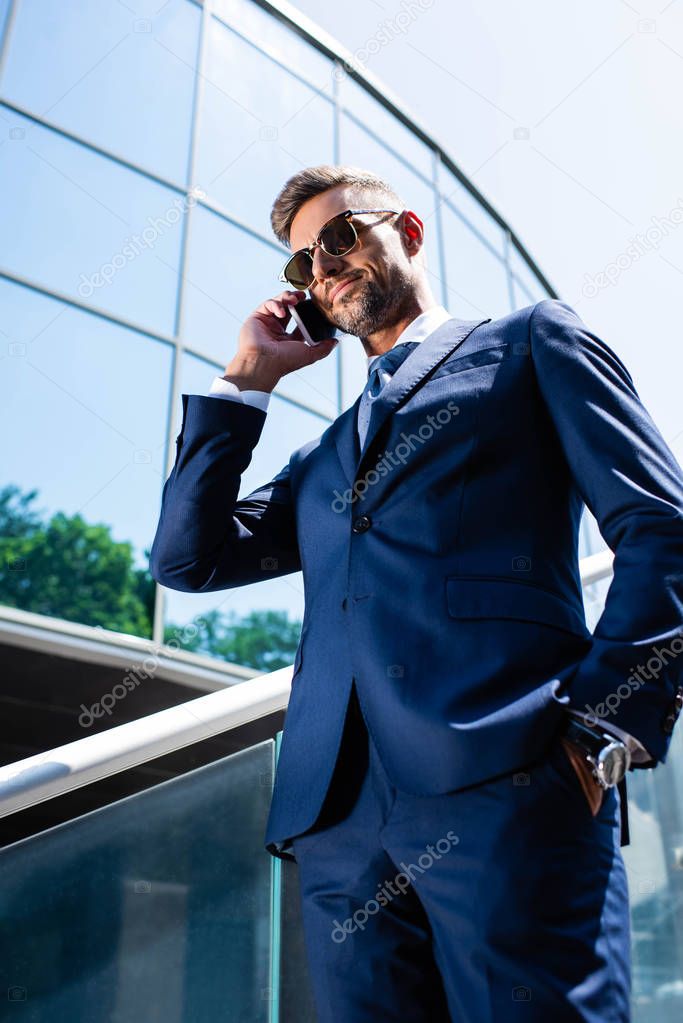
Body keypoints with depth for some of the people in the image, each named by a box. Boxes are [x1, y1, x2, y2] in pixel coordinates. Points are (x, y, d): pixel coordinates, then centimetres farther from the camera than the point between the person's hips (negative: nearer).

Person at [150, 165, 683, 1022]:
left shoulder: (531, 342, 15)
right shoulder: (324, 457, 30)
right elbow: (188, 557, 19)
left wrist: (605, 725, -11)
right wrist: (247, 380, 21)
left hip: (506, 780, -4)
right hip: (336, 812, 5)